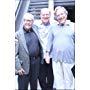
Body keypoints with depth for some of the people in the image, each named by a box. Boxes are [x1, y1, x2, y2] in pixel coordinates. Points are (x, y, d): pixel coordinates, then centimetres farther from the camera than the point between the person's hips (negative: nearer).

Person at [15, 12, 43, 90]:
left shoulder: (35, 29, 3)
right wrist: (18, 67, -15)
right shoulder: (18, 35, -12)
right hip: (25, 65, -5)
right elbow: (15, 53, -12)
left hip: (36, 61, 5)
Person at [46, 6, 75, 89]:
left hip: (68, 58, -2)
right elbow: (50, 41, 11)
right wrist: (47, 54, 6)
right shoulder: (54, 27, 8)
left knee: (69, 79, 8)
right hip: (55, 58, 3)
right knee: (58, 78, 13)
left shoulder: (73, 26, 0)